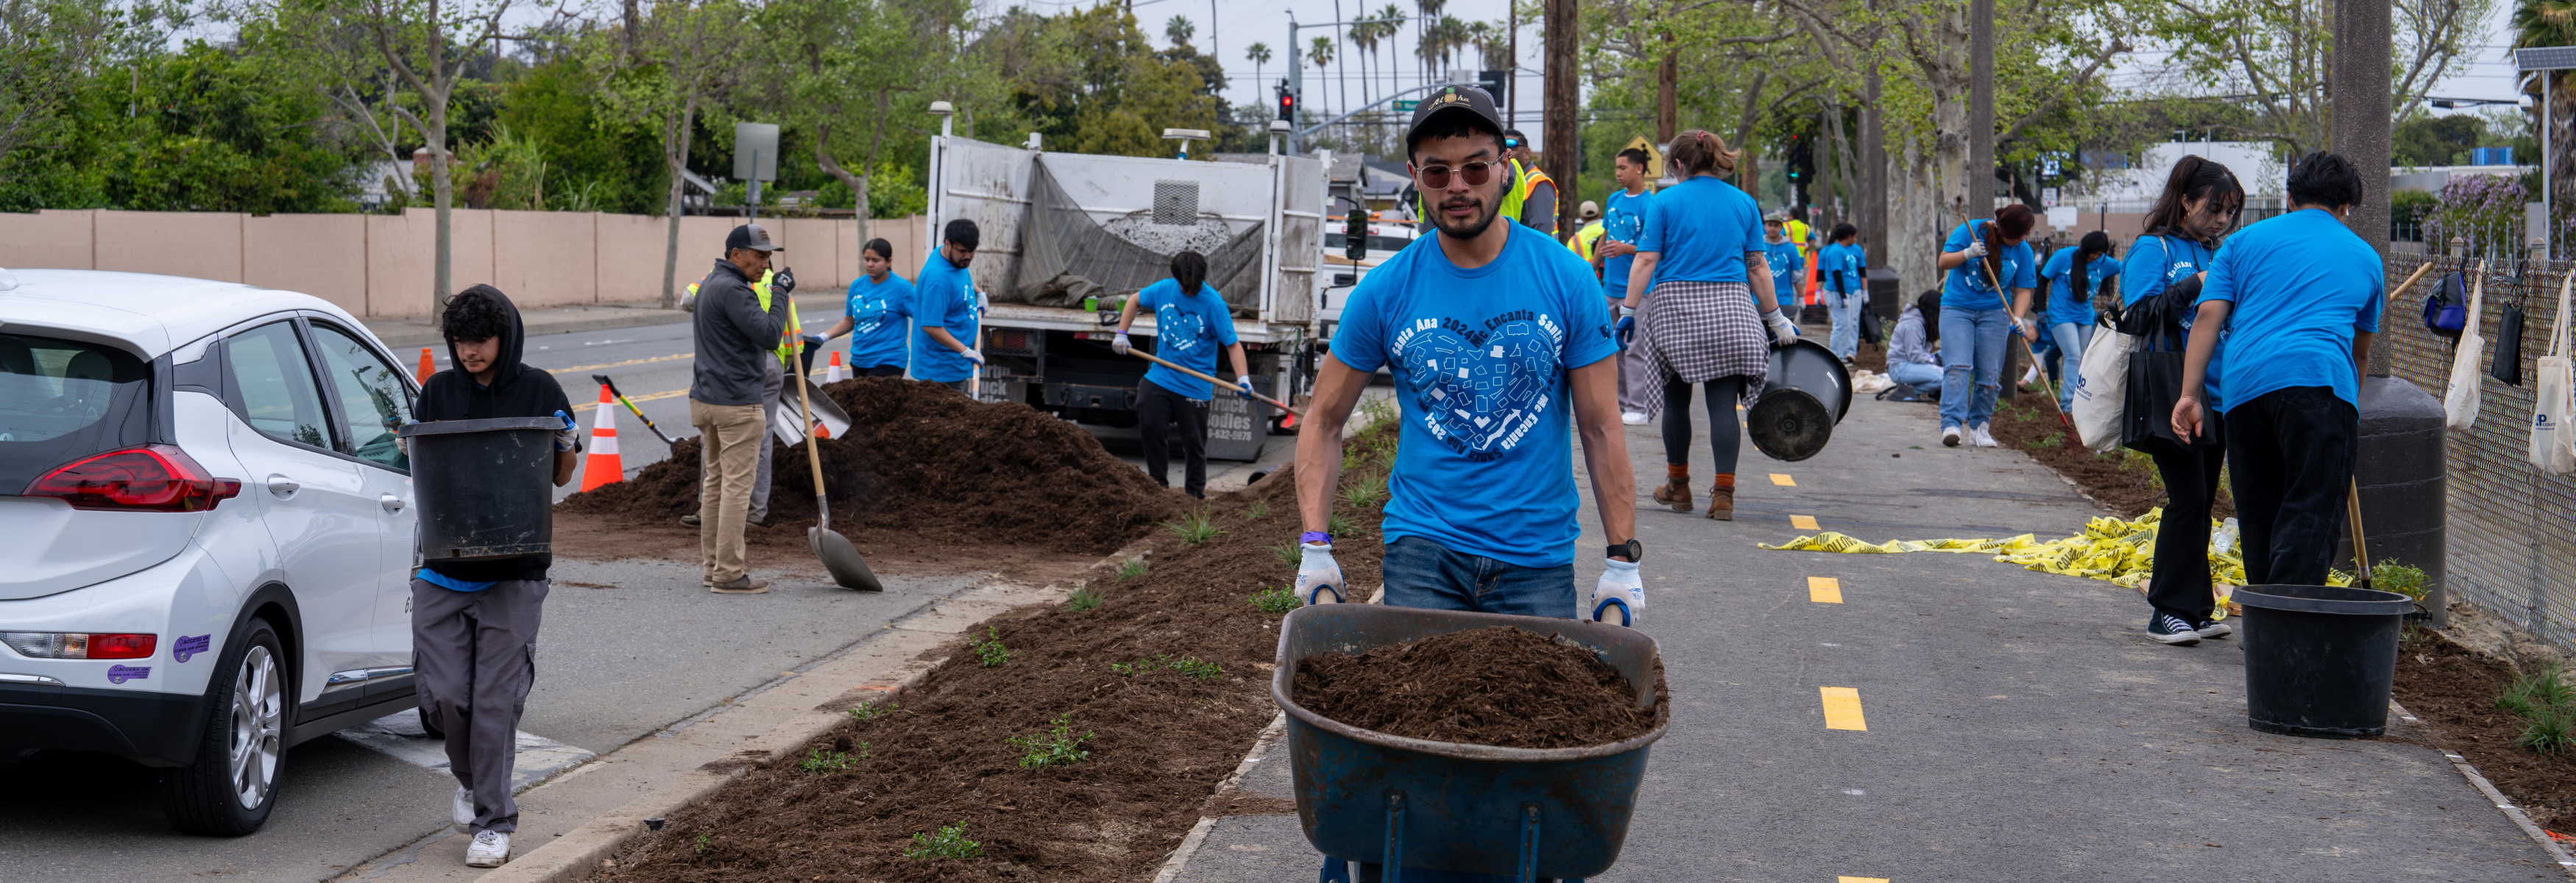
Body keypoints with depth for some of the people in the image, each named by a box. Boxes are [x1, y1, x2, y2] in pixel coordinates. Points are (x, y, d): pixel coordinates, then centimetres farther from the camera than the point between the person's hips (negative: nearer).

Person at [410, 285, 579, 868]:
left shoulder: (539, 390, 2)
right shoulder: (438, 391, 8)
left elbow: (561, 477, 8)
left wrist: (566, 446, -13)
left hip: (514, 573, -3)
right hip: (443, 569, 3)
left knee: (496, 700, -4)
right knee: (443, 694, 0)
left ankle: (494, 822, 6)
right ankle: (471, 780, 29)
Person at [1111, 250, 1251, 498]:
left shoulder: (1214, 303, -14)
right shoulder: (1164, 289, -1)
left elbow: (1233, 344, -13)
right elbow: (1135, 301, 18)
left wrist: (1243, 378, -26)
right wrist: (1121, 334, 9)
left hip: (1195, 386, -4)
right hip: (1160, 376, 4)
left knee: (1194, 443, 3)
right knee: (1150, 426, -4)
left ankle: (1195, 494, 17)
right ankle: (1159, 484, 13)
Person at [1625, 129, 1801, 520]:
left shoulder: (1666, 201, 1)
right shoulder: (1744, 203, 9)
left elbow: (1646, 261, -5)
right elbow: (1758, 267, 10)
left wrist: (1629, 311, -2)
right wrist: (1777, 318, 16)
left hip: (1675, 307, -1)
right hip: (1730, 310, 2)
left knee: (1676, 400, 11)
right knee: (1723, 404, 0)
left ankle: (1678, 486, 22)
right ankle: (1724, 493, -5)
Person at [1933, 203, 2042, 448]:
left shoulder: (2022, 251, 1)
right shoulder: (1970, 231, -5)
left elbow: (2023, 290, 3)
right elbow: (1943, 262, -2)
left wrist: (2018, 318, -13)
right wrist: (1967, 254, -20)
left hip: (1994, 313, 2)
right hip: (1957, 308, -2)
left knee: (1989, 373, -1)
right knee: (1957, 366, -15)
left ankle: (1978, 426, 12)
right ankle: (1951, 424, -22)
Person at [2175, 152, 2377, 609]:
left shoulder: (2245, 240, 21)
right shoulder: (2364, 256, 24)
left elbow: (2208, 318, 7)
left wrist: (2190, 394, 3)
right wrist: (2350, 408, 50)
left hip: (2243, 385, 2)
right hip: (2320, 382, -2)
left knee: (2259, 518, 11)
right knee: (2311, 515, -8)